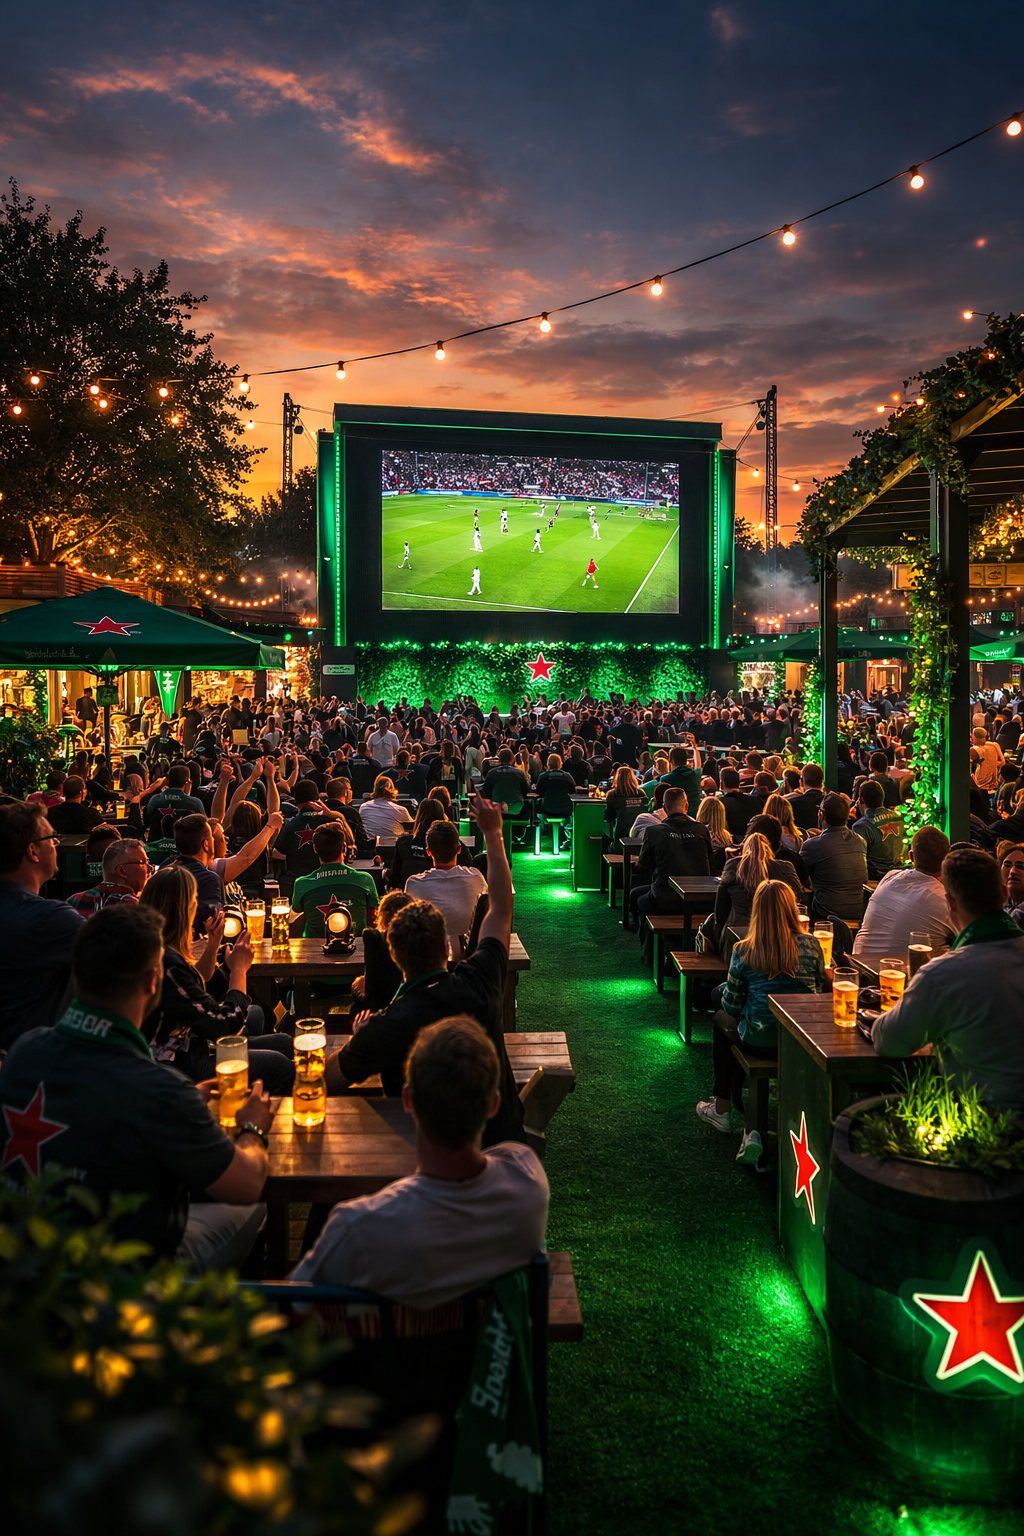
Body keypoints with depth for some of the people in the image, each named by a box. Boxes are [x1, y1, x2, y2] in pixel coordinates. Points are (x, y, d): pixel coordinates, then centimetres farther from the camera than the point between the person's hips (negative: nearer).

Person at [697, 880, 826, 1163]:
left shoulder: (743, 951, -9)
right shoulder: (810, 945, -5)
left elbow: (732, 1005, -2)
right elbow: (820, 990, 9)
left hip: (759, 1041, -2)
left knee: (722, 1020, 29)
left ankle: (722, 1108, 37)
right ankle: (751, 1128, 18)